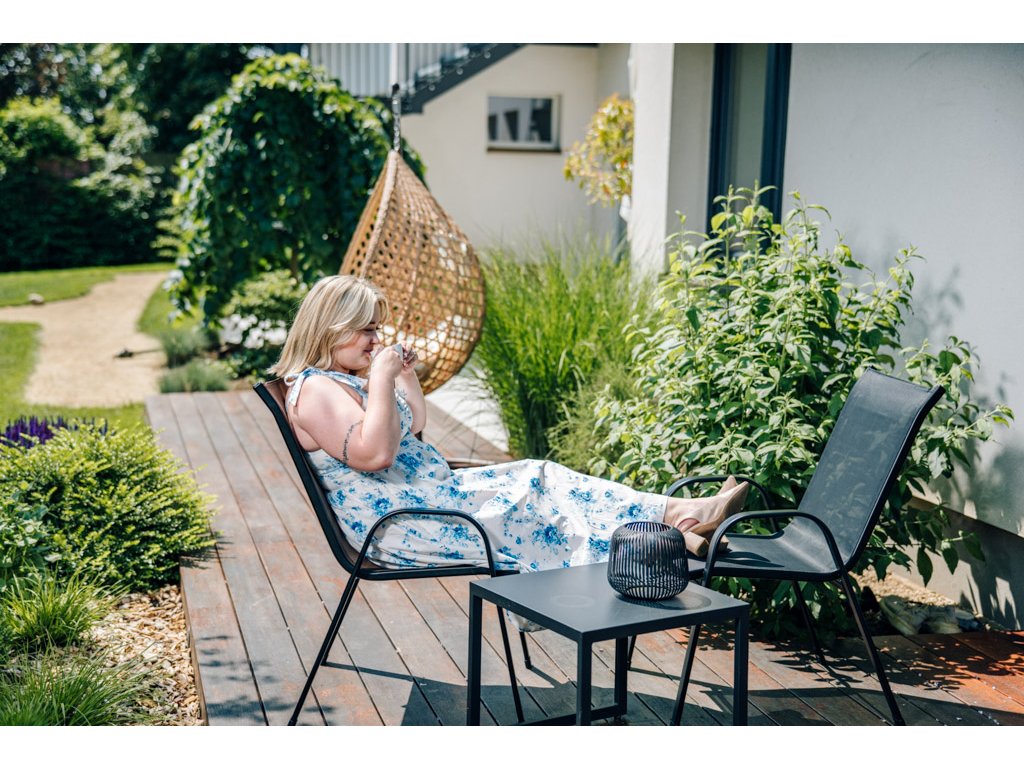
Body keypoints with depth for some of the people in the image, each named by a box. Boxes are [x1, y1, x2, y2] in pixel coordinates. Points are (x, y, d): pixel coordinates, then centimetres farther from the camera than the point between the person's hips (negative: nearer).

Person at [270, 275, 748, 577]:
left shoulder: (347, 378, 18)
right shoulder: (315, 389, -14)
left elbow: (415, 426, 26)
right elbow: (373, 453, -26)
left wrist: (406, 376, 12)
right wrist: (381, 380, -22)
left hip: (433, 493, 10)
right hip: (398, 525, -10)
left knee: (539, 478, -3)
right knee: (532, 500, -16)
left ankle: (680, 515, -10)